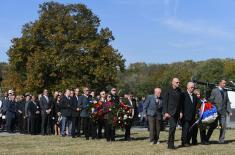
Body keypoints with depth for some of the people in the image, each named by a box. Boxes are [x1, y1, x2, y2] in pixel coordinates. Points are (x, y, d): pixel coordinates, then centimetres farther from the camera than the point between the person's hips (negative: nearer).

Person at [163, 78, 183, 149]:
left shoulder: (179, 91, 12)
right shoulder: (168, 91, -3)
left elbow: (180, 102, 16)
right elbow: (165, 102, -4)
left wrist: (181, 112, 7)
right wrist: (165, 112, -10)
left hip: (177, 113, 6)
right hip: (170, 112, -6)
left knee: (173, 127, 8)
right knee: (173, 126, -18)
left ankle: (170, 143, 16)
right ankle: (170, 144, -13)